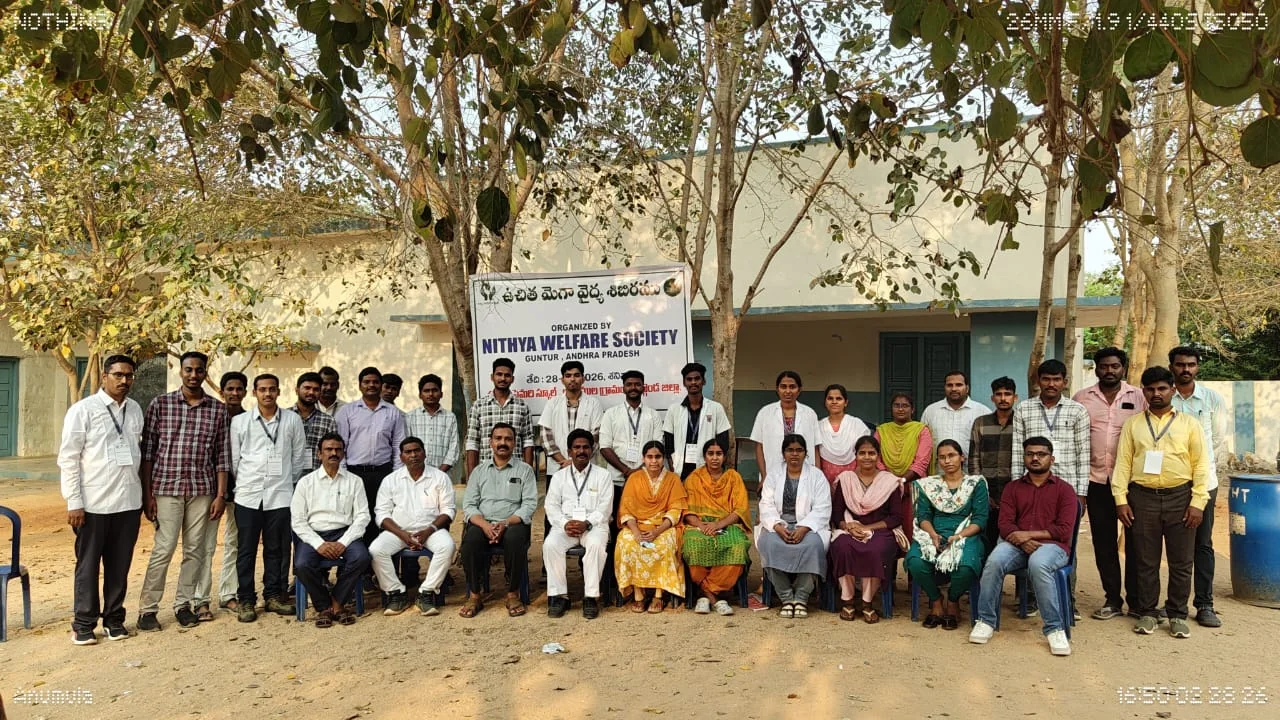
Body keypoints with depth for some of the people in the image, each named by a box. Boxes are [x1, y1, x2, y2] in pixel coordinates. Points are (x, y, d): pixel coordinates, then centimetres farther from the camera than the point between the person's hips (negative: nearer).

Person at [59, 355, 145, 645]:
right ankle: (84, 624, 20)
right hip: (93, 502, -4)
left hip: (129, 501, 4)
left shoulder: (135, 410, 7)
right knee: (88, 565, 8)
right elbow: (68, 458, -6)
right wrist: (73, 502, -10)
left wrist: (146, 492, 9)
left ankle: (114, 619, 23)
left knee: (120, 565, 11)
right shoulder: (83, 410, -6)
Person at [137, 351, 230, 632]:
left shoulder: (218, 409, 4)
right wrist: (147, 494, -4)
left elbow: (222, 456, 6)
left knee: (195, 551, 7)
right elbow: (147, 452, 0)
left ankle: (183, 604, 20)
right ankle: (148, 609, 10)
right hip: (166, 488, -2)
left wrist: (220, 495, 1)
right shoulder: (160, 404, 0)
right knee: (163, 549, -3)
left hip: (202, 490, 2)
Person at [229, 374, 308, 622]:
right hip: (248, 495, 0)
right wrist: (244, 484, 9)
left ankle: (274, 595, 19)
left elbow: (298, 457, 9)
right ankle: (246, 600, 13)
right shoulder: (240, 421, 4)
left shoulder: (293, 420, 4)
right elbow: (234, 459, 8)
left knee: (277, 549, 7)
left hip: (280, 495, 0)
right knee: (246, 549, 4)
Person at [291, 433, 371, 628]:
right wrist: (319, 544, -13)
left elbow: (362, 516, 3)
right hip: (314, 535, 0)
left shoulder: (354, 481, 9)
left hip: (344, 533, 0)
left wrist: (343, 542, -13)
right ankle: (323, 607, -5)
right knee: (302, 564, -30)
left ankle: (337, 603, -7)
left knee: (361, 557, -29)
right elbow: (298, 521, 1)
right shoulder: (306, 482, 7)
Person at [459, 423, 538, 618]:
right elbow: (469, 504, 8)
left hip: (512, 524, -2)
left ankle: (513, 595, -18)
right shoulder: (479, 471, 17)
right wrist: (484, 525, -13)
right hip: (483, 523, 2)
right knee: (470, 540, -31)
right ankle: (474, 596, -17)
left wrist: (506, 523, -17)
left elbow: (529, 504, 0)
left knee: (515, 538, -35)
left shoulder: (525, 470, 10)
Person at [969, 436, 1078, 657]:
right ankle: (986, 621, -19)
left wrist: (1029, 534, -10)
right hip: (1017, 544, 2)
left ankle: (1055, 628, -26)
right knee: (995, 560, -31)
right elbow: (1004, 524, 6)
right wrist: (1022, 541, -14)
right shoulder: (1013, 488, 17)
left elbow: (1064, 531, -1)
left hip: (1051, 545, -2)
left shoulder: (1064, 489, 10)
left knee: (1038, 564, -38)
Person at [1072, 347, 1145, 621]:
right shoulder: (1082, 398, 5)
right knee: (1103, 542, 7)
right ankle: (1112, 599, 18)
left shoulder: (1138, 397, 2)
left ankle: (1137, 599, 17)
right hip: (1097, 480, 1)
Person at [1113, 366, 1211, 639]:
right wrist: (1121, 499, -4)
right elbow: (1123, 462, 4)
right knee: (1145, 561, 6)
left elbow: (1201, 464, 2)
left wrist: (1198, 502, -6)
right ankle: (1147, 613, 16)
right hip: (1143, 497, 1)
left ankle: (1177, 615, 17)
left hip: (1180, 497, 0)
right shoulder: (1133, 424, 8)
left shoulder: (1189, 423, 6)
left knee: (1181, 562, 5)